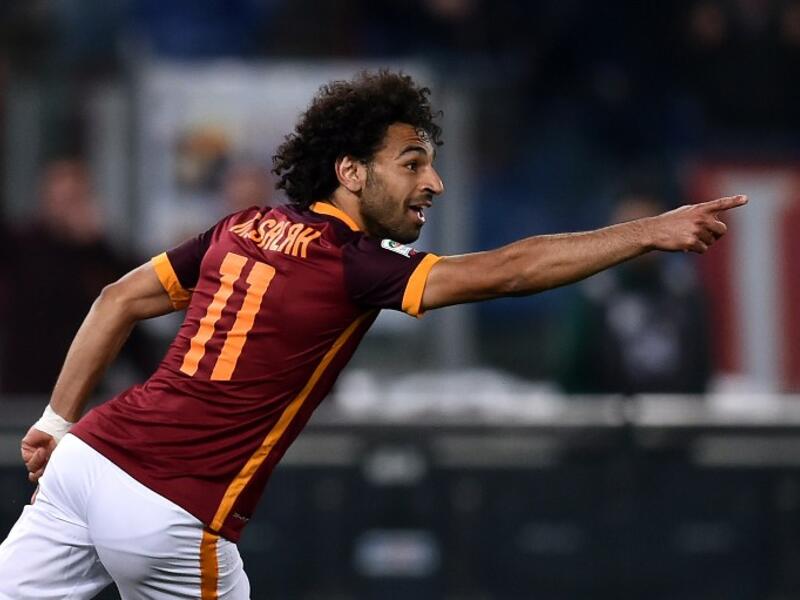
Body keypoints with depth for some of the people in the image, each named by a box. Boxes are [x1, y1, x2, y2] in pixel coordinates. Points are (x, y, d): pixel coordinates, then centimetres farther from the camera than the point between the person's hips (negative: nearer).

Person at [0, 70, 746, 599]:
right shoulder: (351, 265, -9)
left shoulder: (243, 228, 12)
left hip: (86, 459, 6)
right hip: (172, 517, -6)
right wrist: (650, 232, -13)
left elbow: (120, 300, 17)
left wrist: (60, 419, 23)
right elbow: (507, 271, -15)